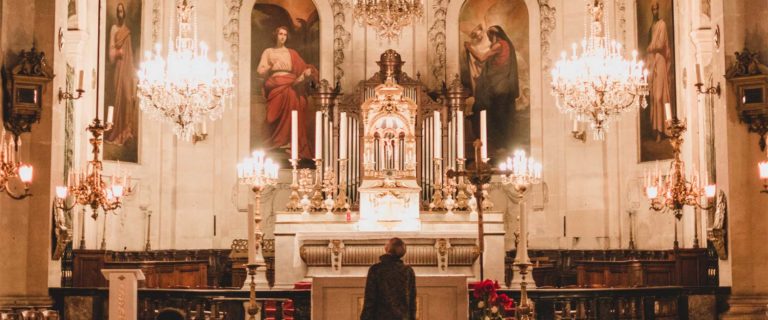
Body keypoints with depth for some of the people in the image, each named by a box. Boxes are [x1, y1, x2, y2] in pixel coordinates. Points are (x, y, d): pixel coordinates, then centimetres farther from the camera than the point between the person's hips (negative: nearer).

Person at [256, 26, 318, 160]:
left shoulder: (292, 53, 22)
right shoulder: (268, 51, 19)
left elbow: (303, 68, 13)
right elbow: (260, 71, 10)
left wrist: (308, 72, -8)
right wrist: (271, 67, -6)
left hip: (291, 83, 1)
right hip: (276, 83, -1)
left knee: (292, 96, -28)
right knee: (286, 95, -29)